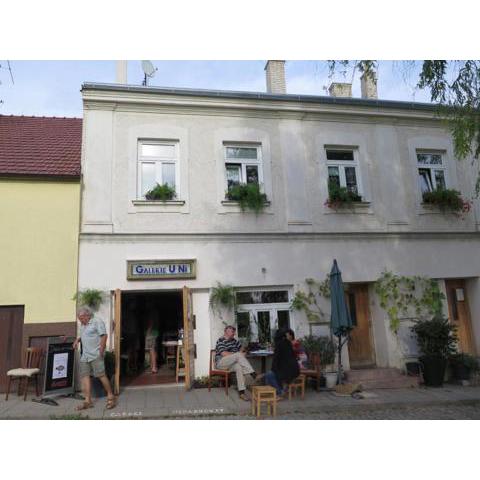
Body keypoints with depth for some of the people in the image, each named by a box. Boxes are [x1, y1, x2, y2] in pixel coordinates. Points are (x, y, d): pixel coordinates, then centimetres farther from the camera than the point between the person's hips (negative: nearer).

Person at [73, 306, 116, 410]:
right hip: (84, 356, 8)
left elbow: (104, 336, -14)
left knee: (101, 375, -7)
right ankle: (88, 401, 8)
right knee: (85, 376, 2)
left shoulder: (97, 322, -8)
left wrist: (101, 351, -18)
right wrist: (77, 339, 12)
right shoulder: (82, 325, 17)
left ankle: (110, 397, 5)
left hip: (95, 355, -8)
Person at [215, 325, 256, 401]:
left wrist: (241, 353, 4)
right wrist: (238, 354, -16)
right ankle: (253, 374, -31)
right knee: (238, 355, -29)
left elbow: (240, 348, 28)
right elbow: (224, 354, -20)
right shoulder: (220, 341, -9)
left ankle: (241, 392, -32)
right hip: (221, 362, -6)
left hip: (232, 363, 6)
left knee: (239, 367, -30)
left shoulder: (234, 340, 13)